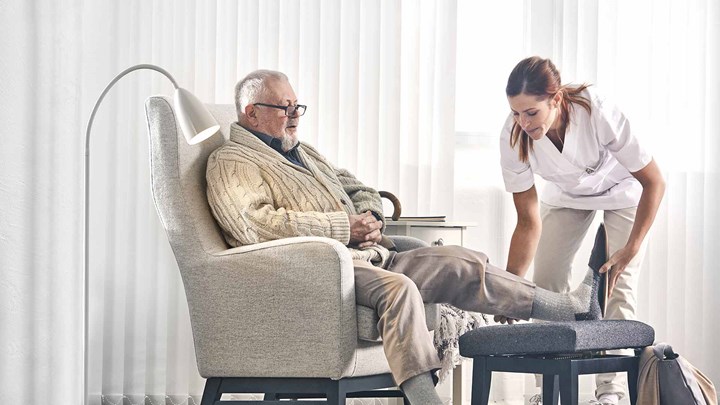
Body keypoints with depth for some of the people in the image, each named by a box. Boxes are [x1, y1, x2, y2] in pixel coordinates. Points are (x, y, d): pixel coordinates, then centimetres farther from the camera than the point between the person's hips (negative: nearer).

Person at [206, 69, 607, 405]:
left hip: (366, 257, 9)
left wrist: (369, 217, 5)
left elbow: (360, 190, 33)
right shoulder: (232, 162, -3)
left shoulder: (303, 152, 27)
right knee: (399, 288, -36)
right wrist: (344, 227, -15)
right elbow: (253, 223, -20)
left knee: (462, 264, -1)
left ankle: (573, 307, 3)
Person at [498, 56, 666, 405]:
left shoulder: (598, 114, -41)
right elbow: (528, 222, -23)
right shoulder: (513, 137, -32)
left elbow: (654, 182, -27)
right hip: (567, 196, 3)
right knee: (545, 284, -4)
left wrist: (630, 250, -31)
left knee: (617, 286, -15)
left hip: (622, 190, -3)